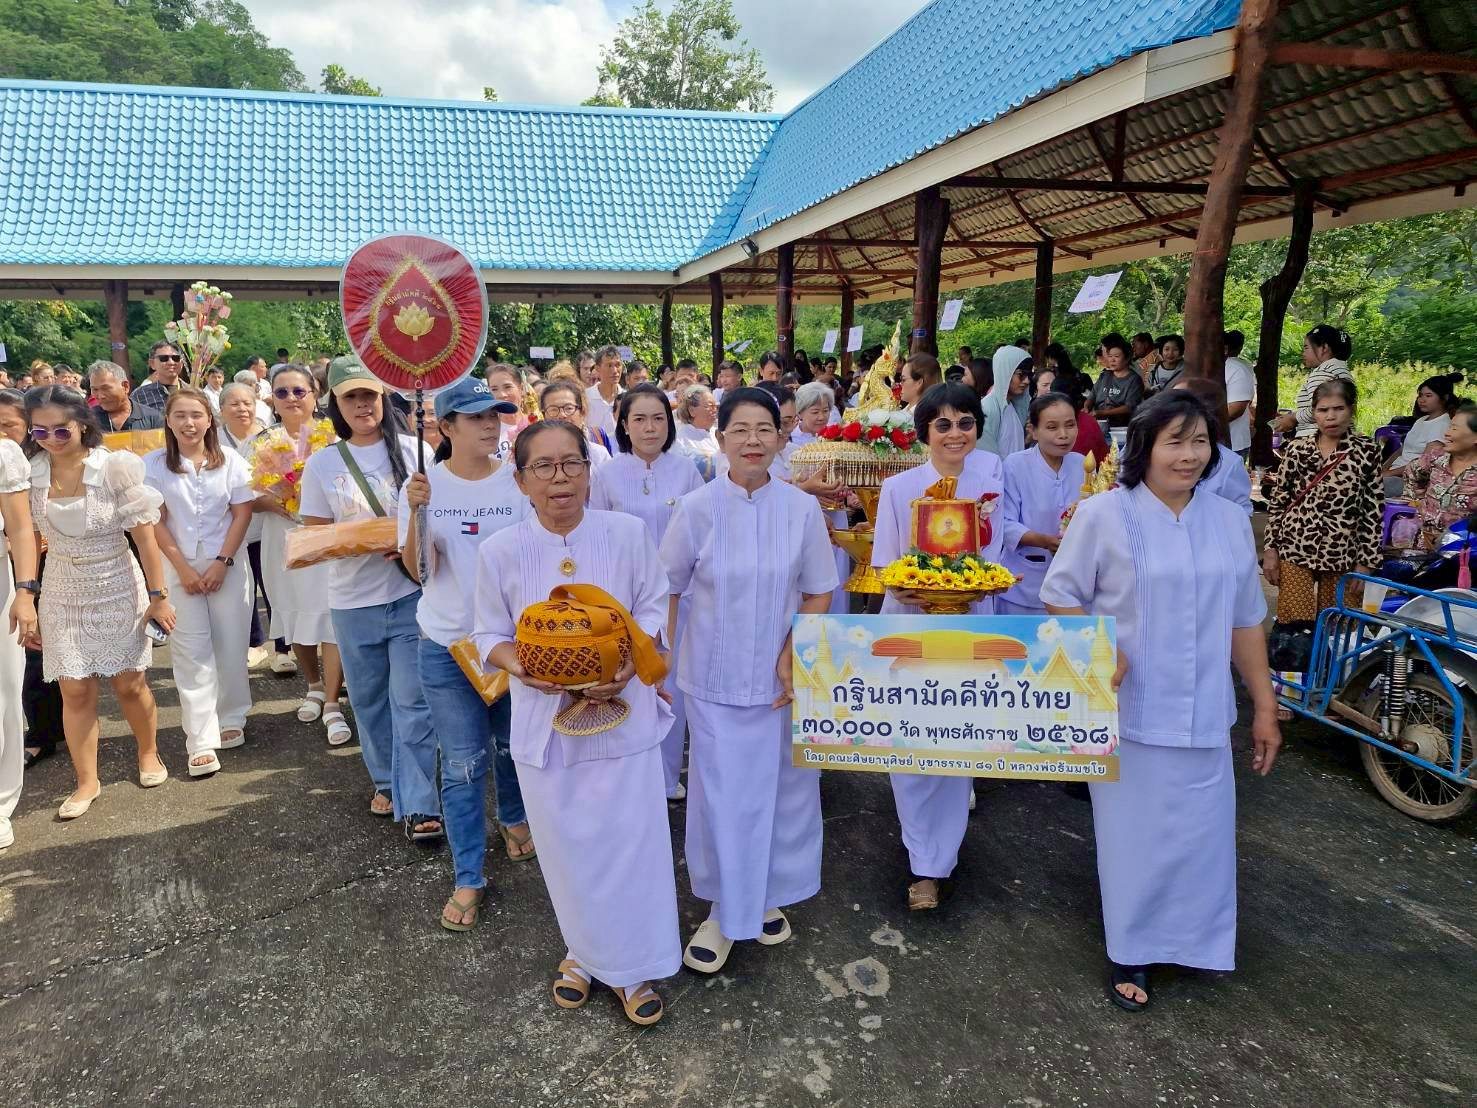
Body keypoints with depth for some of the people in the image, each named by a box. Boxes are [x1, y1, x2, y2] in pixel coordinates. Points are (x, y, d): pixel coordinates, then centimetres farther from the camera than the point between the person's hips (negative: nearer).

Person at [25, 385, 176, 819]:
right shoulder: (30, 475, -4)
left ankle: (149, 753, 32)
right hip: (63, 597, 2)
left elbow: (144, 536, -10)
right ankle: (87, 782, 16)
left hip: (118, 591, -2)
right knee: (75, 690, 3)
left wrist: (158, 595, -10)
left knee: (129, 684, 6)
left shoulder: (114, 468, -12)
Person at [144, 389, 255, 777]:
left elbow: (242, 515, -1)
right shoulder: (152, 465, -2)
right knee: (192, 652, -3)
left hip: (227, 566, 1)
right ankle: (202, 741, -4)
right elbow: (155, 522, -2)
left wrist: (221, 563, -9)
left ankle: (231, 719, 23)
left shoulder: (230, 462, -1)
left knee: (231, 647, 5)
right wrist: (183, 568, -7)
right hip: (179, 568, -1)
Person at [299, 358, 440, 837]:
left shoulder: (413, 451, -1)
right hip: (353, 600, 2)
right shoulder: (322, 464, 3)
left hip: (411, 593, -2)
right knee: (369, 700, 15)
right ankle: (386, 782, 35)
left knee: (413, 701, -4)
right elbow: (314, 533, 4)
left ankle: (418, 804, 1)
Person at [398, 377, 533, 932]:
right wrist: (417, 512, -27)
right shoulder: (423, 484, -6)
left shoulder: (520, 480, -6)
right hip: (447, 643, -1)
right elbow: (419, 569, -15)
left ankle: (514, 817, 48)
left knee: (511, 745, 18)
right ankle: (468, 878, 17)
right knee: (463, 765, 3)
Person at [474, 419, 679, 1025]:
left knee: (631, 841, 3)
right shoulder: (500, 550, -7)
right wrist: (519, 664, -19)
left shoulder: (628, 533, -7)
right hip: (546, 718, 1)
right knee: (568, 846, 13)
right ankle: (585, 951, 39)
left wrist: (630, 660, -17)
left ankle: (631, 964, 26)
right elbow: (491, 634, 3)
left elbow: (653, 607, 1)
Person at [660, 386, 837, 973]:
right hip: (715, 678, -1)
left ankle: (767, 894, 35)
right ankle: (724, 911, 22)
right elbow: (666, 592, 1)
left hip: (782, 679, 1)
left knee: (781, 789, 11)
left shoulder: (802, 509, -5)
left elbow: (818, 593, 2)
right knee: (720, 795, 3)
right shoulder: (697, 508, -7)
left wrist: (794, 656, -9)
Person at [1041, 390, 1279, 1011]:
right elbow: (1060, 595, -3)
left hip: (1203, 714, 4)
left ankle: (1190, 940, 33)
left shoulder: (1229, 523, 6)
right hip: (1127, 710, -4)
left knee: (1201, 833, 10)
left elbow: (1244, 622, 11)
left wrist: (1265, 705, 11)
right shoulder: (1104, 514, -7)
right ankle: (1129, 951, 26)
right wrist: (1095, 649, -20)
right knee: (1134, 833, 7)